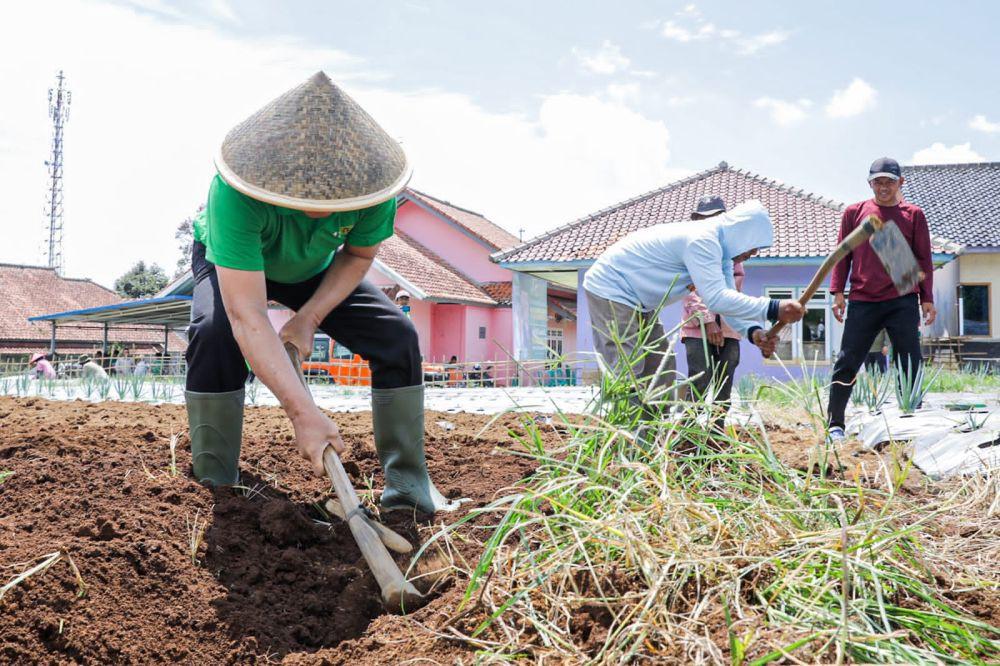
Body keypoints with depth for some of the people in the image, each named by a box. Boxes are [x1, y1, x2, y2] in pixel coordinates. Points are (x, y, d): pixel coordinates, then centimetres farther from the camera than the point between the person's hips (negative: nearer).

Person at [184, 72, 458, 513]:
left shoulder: (371, 181, -33)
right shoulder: (236, 193, -44)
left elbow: (358, 256, -11)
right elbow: (247, 316, -48)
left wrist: (309, 317, -23)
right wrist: (302, 413, -54)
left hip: (316, 272, 3)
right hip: (231, 263, -3)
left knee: (397, 336, -15)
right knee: (213, 333, -34)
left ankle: (407, 483, -2)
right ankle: (214, 487, -17)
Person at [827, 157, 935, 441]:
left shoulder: (914, 215, 8)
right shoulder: (854, 212, 9)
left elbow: (923, 259, 9)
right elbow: (842, 254, 10)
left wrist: (927, 298, 3)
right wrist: (837, 292, 1)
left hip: (903, 301, 0)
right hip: (863, 301, 0)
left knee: (910, 367, 1)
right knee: (847, 364, -1)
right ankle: (835, 425, 8)